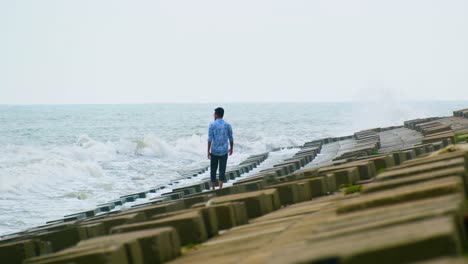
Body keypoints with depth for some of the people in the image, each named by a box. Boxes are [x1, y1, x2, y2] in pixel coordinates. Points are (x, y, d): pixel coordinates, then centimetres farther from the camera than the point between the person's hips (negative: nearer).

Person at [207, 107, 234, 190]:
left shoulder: (212, 125, -7)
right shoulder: (228, 125, 0)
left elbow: (210, 139, -13)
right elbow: (231, 139, 6)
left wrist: (208, 151, -10)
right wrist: (231, 149, 22)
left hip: (214, 151, -1)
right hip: (224, 152, 1)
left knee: (213, 170, 14)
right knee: (222, 171, 4)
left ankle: (213, 189, 20)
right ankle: (220, 189, -7)